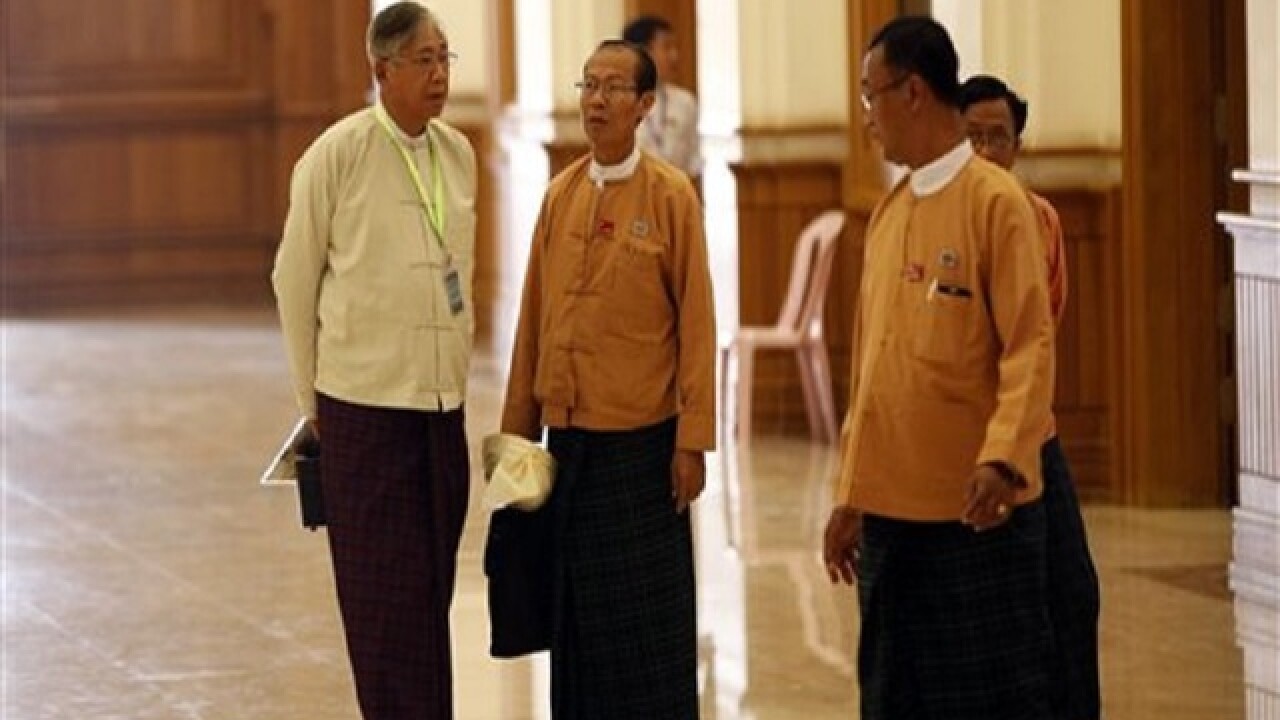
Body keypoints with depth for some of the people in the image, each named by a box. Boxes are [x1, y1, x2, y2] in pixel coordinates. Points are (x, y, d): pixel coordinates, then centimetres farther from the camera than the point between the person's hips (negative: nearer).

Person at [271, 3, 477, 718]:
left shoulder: (459, 154, 6)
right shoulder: (338, 154, -8)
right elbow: (294, 278, 0)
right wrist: (312, 398, 5)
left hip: (444, 401, 5)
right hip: (365, 403, -4)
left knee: (433, 587, 8)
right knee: (385, 591, -2)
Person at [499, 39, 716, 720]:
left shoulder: (670, 195, -6)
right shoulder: (560, 194, 7)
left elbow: (696, 322, -7)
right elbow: (533, 318, 11)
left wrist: (693, 440, -10)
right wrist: (519, 427, 10)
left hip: (640, 439, -4)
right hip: (568, 435, 4)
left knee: (647, 612, 2)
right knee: (575, 605, 8)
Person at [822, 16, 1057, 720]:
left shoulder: (996, 201, -8)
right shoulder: (885, 213, 13)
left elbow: (1029, 346, -14)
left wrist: (1003, 457, -28)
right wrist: (849, 494, 16)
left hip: (975, 510, -7)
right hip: (889, 508, 7)